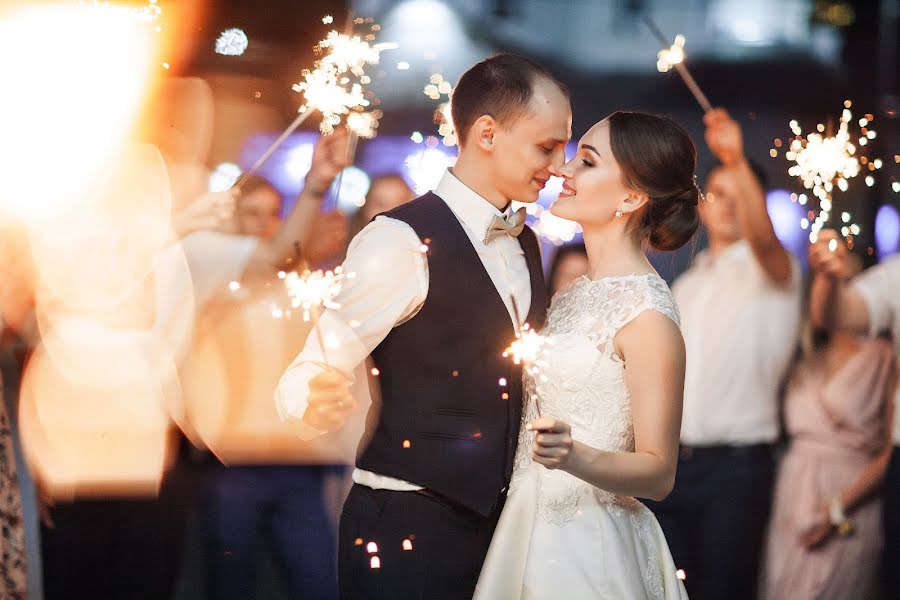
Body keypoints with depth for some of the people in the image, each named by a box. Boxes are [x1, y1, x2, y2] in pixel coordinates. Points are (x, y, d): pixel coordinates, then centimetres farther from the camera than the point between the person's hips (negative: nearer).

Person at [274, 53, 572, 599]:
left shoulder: (525, 244, 12)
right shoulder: (401, 242, -14)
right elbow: (311, 377, -20)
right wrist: (317, 404, -41)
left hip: (501, 518, 7)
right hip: (408, 529, -7)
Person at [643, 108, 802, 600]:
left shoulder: (771, 271, 1)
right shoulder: (684, 289, 21)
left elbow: (762, 237, -24)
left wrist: (738, 162, -39)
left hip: (735, 464, -6)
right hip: (671, 463, 6)